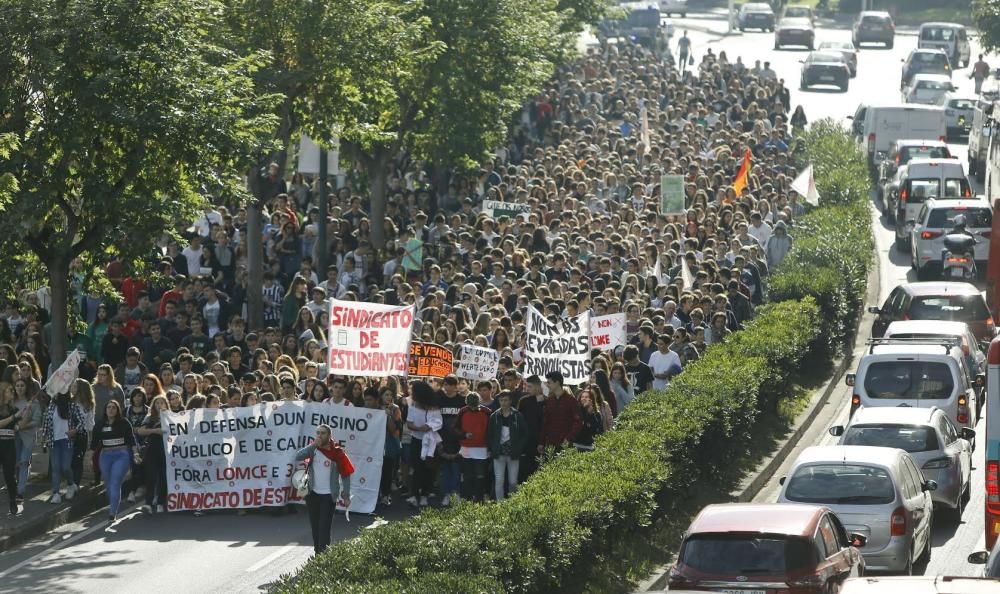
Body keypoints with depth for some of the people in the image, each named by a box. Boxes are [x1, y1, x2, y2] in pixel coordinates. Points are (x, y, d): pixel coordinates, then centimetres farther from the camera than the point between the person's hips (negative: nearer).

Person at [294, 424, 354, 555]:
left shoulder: (337, 453, -8)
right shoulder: (313, 449, 1)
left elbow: (346, 475, -4)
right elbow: (298, 457, -15)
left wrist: (346, 496, -6)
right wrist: (314, 445, -21)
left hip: (329, 496, -4)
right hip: (313, 494, 4)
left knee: (324, 528, -9)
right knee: (315, 526, 11)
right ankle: (317, 553, 22)